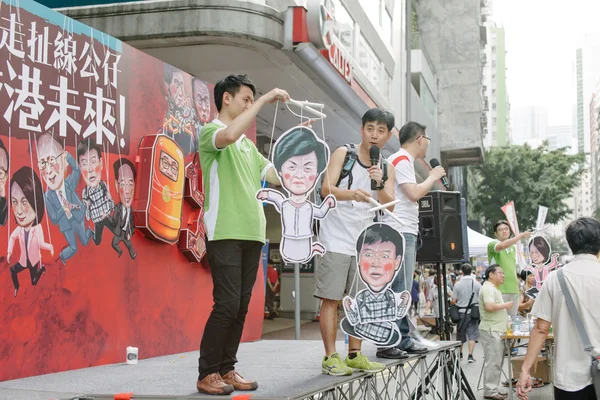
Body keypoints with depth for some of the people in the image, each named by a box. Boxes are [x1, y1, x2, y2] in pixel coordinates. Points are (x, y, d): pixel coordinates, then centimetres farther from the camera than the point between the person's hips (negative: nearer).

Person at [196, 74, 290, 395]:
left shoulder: (247, 144, 22)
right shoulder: (209, 132, -1)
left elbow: (278, 176, 21)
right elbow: (228, 135, -26)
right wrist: (264, 100, -18)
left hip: (251, 234, 8)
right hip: (225, 234, -8)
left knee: (241, 306, 7)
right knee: (227, 304, -11)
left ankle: (226, 369, 15)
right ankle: (207, 374, -2)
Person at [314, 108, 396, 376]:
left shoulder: (386, 168, 9)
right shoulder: (343, 154, -3)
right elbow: (326, 189, -14)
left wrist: (380, 184, -20)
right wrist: (353, 194, -33)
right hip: (336, 240, -5)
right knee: (331, 299, -5)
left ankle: (354, 355, 16)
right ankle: (330, 357, -1)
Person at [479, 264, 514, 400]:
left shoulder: (494, 289, 20)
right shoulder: (488, 288, -14)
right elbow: (489, 306, -27)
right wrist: (506, 305, -16)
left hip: (496, 330, 10)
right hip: (491, 330, -10)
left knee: (497, 361, 11)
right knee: (493, 361, -8)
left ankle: (493, 389, 16)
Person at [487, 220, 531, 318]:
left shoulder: (513, 248, 19)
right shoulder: (492, 244, -4)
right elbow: (502, 246, -27)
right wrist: (520, 236, -28)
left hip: (513, 290, 7)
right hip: (499, 290, -6)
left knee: (513, 318, 8)